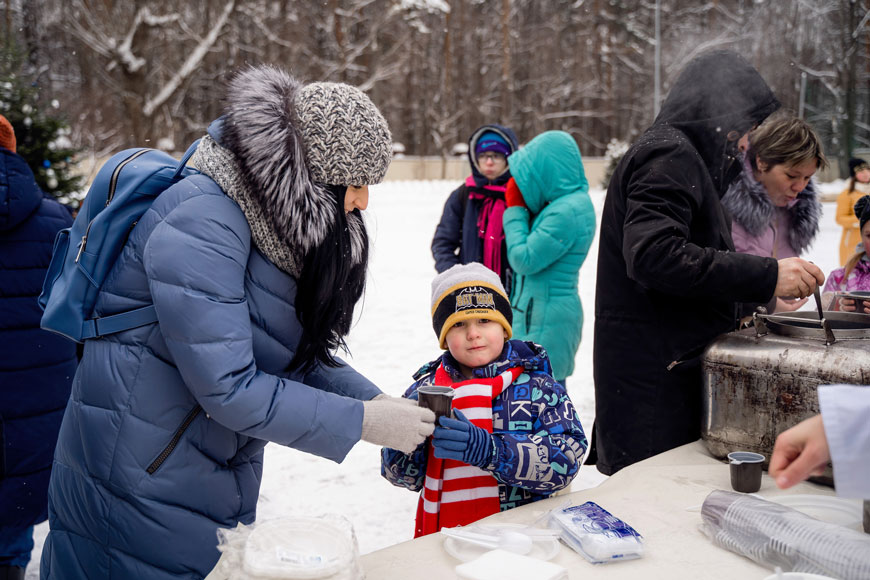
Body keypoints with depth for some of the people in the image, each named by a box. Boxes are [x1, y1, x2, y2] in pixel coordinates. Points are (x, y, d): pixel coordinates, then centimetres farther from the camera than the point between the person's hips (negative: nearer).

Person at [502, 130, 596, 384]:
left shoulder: (567, 211, -19)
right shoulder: (569, 202, 11)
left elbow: (524, 260, -16)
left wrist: (515, 210, -6)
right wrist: (520, 209, 4)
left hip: (547, 317, -10)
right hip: (538, 311, 10)